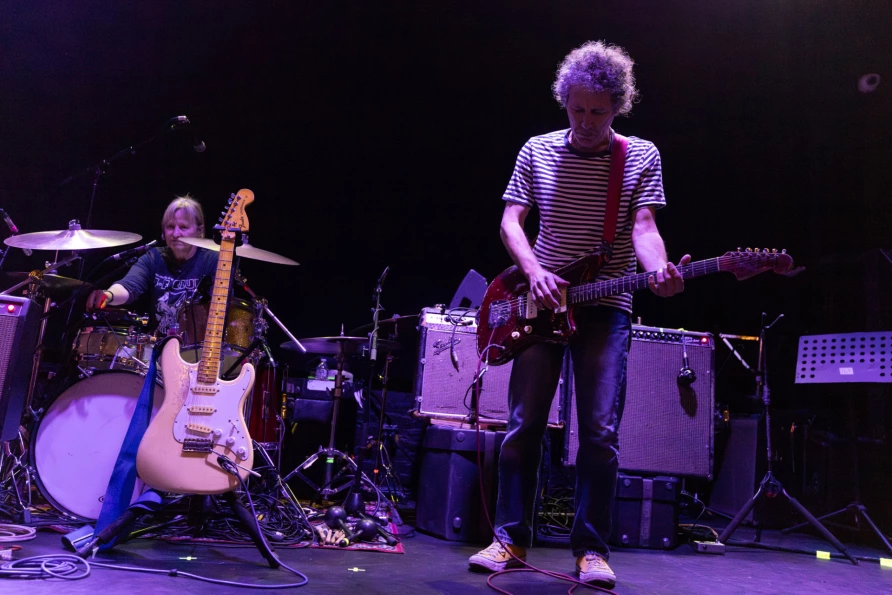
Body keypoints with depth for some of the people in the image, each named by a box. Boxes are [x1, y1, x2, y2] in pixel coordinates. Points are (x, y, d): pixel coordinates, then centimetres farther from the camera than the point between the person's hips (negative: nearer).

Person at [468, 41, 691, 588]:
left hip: (605, 307, -1)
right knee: (524, 424, 1)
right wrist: (534, 271, -14)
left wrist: (659, 270, -29)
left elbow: (643, 225, -7)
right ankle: (512, 539, 14)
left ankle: (592, 549, 8)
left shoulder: (642, 156, 4)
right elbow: (511, 220, 4)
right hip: (541, 301, 1)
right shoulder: (537, 151, 7)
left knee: (601, 431, -6)